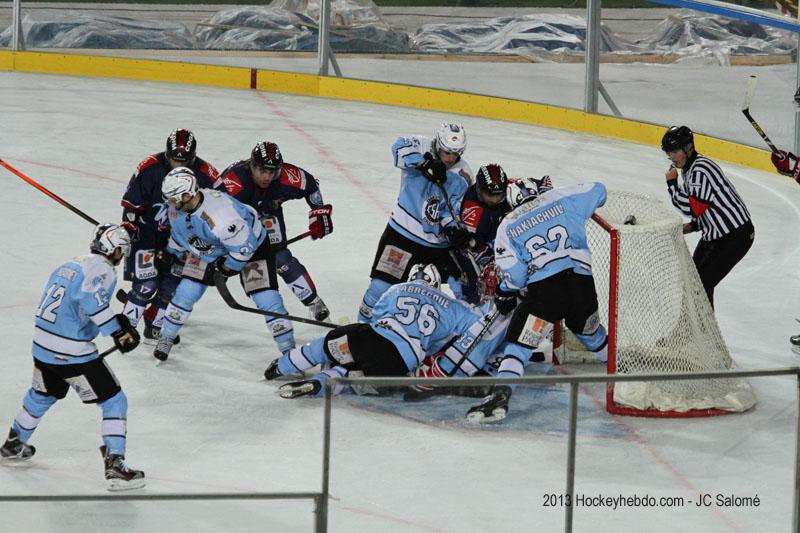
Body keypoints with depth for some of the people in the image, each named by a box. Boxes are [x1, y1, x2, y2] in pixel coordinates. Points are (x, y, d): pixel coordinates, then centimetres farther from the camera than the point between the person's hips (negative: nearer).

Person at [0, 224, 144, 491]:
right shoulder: (102, 269, -10)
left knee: (42, 394, 33)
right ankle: (115, 466, -7)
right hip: (72, 353, -8)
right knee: (114, 401, 0)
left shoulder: (69, 265, 15)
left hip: (42, 345, 8)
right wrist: (118, 331, -24)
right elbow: (92, 300, -28)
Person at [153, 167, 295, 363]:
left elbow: (244, 245, -33)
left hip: (251, 245, -6)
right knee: (186, 292, -1)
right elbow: (179, 232, 7)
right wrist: (171, 252, 19)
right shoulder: (177, 208, -17)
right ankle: (166, 339, 17)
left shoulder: (219, 216, -43)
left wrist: (229, 266, -18)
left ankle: (289, 350, -6)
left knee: (266, 298, -14)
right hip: (206, 249, 7)